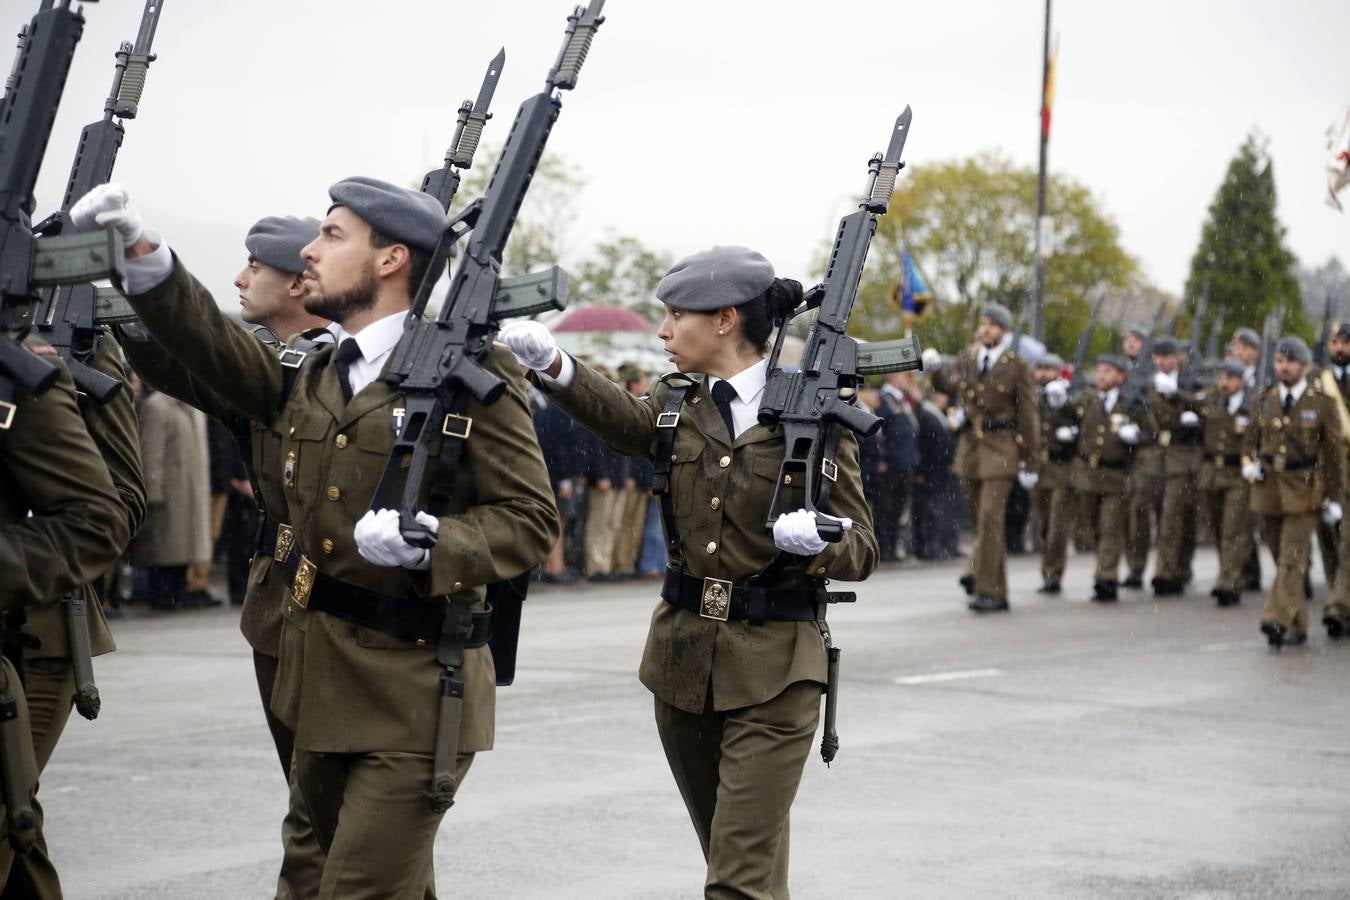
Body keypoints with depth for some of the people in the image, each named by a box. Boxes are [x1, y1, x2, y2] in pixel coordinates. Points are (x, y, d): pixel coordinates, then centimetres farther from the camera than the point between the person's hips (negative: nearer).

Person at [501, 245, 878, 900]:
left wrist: (816, 542, -27)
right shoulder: (679, 403, 7)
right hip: (684, 656, 5)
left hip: (773, 669, -5)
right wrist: (553, 365, -35)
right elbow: (625, 419, -17)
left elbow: (861, 552, -4)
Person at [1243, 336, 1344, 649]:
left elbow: (1334, 451, 0)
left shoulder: (1321, 403, -2)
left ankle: (1278, 620, -22)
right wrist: (1248, 463, -1)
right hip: (1268, 488, 4)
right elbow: (1253, 437, 21)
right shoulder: (1266, 400, 8)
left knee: (1292, 559, -14)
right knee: (1281, 560, 8)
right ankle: (1297, 626, 18)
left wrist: (1333, 497, -2)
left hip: (1303, 491, -4)